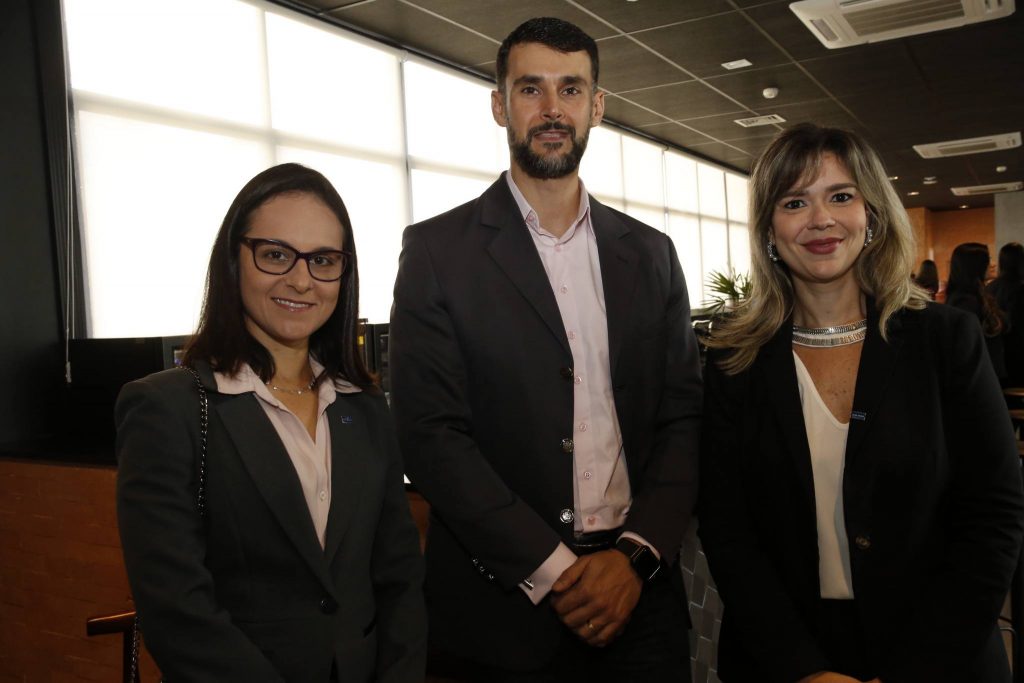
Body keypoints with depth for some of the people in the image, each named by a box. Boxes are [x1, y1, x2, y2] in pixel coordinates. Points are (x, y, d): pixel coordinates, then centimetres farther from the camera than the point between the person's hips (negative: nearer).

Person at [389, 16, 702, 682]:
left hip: (639, 592, 3)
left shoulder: (650, 253, 6)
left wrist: (636, 554, -9)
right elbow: (432, 434, -11)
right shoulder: (438, 250, -5)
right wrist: (551, 571, -14)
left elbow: (682, 416, 4)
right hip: (504, 604, -3)